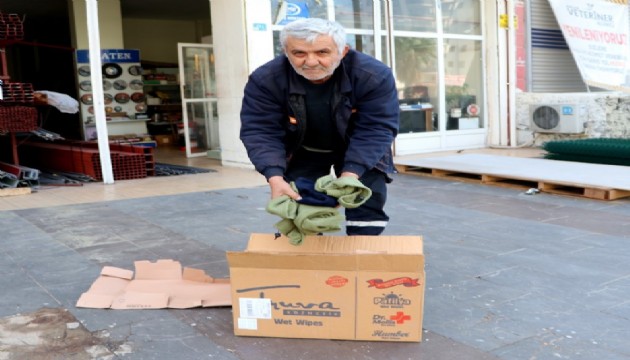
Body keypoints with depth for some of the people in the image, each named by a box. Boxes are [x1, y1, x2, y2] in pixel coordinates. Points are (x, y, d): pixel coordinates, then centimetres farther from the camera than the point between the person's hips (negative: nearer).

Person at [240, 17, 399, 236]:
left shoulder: (374, 75, -29)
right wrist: (275, 177, -40)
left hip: (360, 152, -1)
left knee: (368, 203, -5)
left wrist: (350, 174, -40)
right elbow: (261, 131, -25)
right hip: (301, 153, 1)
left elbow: (375, 129, -27)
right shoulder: (265, 80, -27)